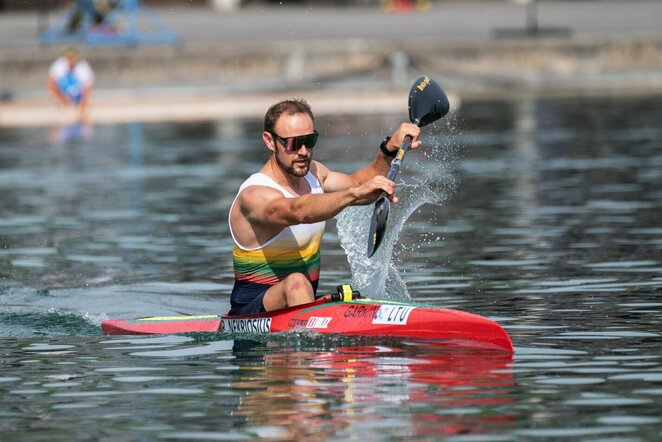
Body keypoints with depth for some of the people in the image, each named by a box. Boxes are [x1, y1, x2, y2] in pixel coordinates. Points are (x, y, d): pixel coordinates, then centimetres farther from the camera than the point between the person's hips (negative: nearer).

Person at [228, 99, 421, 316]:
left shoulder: (312, 173, 8)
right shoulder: (254, 196, -21)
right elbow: (297, 211, -40)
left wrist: (390, 148, 0)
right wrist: (356, 192, -54)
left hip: (305, 306, 8)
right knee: (296, 283, -38)